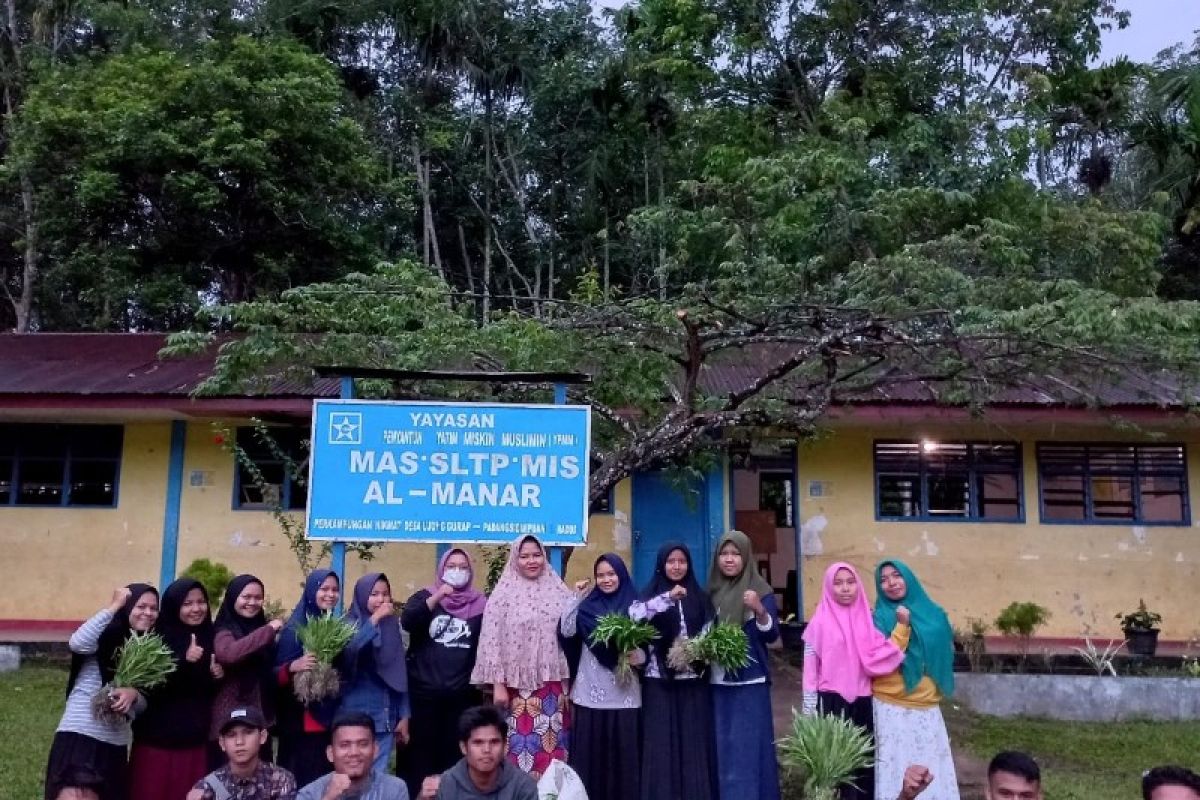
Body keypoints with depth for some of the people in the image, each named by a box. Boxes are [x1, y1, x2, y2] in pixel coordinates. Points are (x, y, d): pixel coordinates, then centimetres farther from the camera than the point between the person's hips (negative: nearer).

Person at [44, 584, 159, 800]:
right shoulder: (105, 636, -5)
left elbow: (144, 704, 10)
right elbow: (77, 643, -29)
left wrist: (133, 695, -14)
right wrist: (113, 606, -23)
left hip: (116, 744, 7)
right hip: (80, 736, -6)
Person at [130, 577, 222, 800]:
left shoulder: (210, 638, 7)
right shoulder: (158, 639, -5)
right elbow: (147, 686, -16)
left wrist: (218, 676, -5)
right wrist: (184, 661, -27)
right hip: (157, 741, -3)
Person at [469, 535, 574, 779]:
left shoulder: (559, 592, 7)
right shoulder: (503, 594, -1)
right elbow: (493, 641, -4)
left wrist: (570, 685, 9)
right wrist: (498, 684, -9)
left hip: (553, 685, 3)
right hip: (518, 685, -3)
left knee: (552, 750, 5)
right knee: (521, 748, -2)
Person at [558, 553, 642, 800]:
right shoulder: (587, 605, 5)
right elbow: (566, 631, -9)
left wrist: (639, 656, -14)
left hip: (625, 693, 0)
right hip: (591, 692, 0)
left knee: (623, 751, 1)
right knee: (591, 751, 2)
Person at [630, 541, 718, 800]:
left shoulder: (700, 597, 9)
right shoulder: (651, 594, 2)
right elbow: (633, 615, -17)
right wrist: (668, 598, -25)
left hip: (694, 680, 2)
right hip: (660, 680, -2)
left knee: (694, 740, 3)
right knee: (661, 741, 0)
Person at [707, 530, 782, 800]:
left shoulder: (761, 590, -5)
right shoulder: (712, 590, 6)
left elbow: (771, 635, -13)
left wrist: (760, 610, -30)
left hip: (749, 681, -4)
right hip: (717, 681, 4)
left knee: (747, 747, -2)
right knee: (723, 746, 9)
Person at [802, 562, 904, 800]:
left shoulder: (866, 619, 7)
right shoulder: (820, 622, -4)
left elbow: (875, 657, 7)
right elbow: (810, 667, -3)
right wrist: (809, 709, -5)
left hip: (862, 701, 3)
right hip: (832, 702, -3)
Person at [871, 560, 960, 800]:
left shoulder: (934, 613, 6)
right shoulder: (880, 618, -5)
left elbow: (946, 653, 19)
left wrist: (937, 688, 16)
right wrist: (902, 625, -21)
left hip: (928, 706, 4)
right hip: (892, 707, -4)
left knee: (931, 766, 9)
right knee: (897, 765, -1)